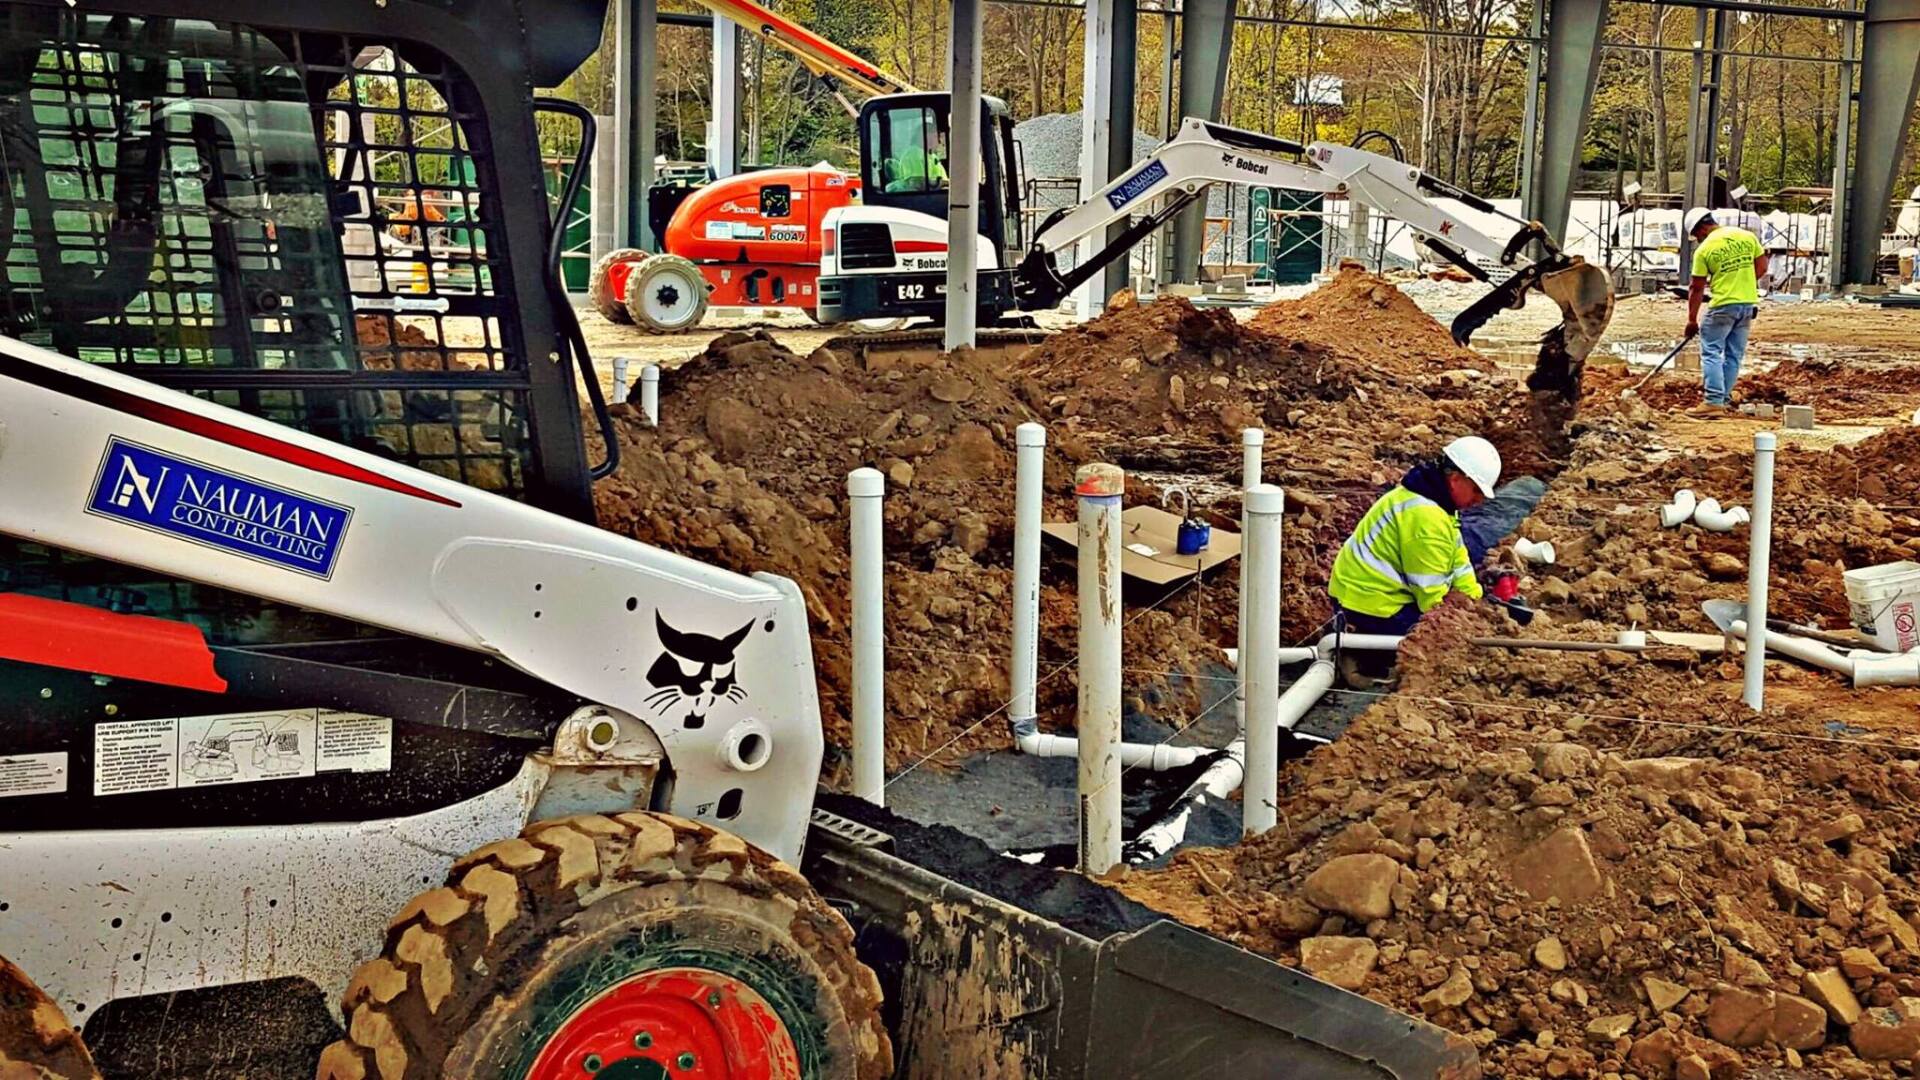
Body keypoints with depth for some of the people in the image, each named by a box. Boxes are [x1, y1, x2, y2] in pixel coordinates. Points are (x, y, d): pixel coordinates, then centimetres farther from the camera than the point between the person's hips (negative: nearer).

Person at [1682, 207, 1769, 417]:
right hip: (1748, 304, 6)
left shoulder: (1704, 249, -8)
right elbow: (1762, 267, 9)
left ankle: (1714, 401, -8)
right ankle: (1724, 399, 17)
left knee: (1711, 353, 0)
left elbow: (1697, 288, -3)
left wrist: (1692, 320, 4)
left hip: (1722, 306, -6)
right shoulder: (1747, 236, 4)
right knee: (1734, 354, 12)